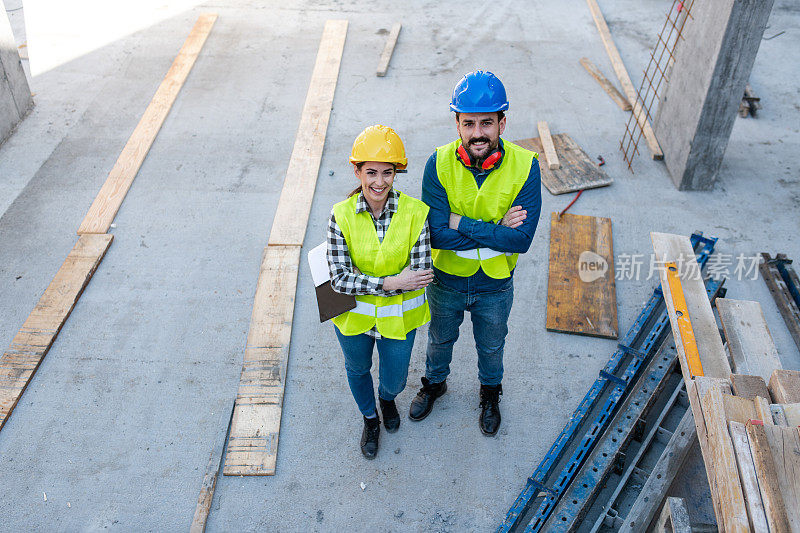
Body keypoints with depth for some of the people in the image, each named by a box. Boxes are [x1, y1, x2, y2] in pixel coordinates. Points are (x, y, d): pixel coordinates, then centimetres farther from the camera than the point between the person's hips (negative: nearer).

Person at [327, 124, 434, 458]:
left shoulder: (415, 213, -20)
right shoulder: (342, 215, -19)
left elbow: (420, 275, -21)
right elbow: (340, 278, -22)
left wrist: (364, 282, -25)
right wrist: (390, 282, -30)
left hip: (398, 316, 0)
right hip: (353, 315, 1)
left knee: (394, 379, 20)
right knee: (357, 370, 25)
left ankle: (388, 399, 61)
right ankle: (370, 419, 58)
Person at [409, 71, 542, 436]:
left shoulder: (524, 166, -23)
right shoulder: (439, 164, -22)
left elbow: (522, 240, -27)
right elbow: (436, 234, -26)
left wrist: (462, 223, -29)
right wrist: (496, 231, -28)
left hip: (494, 285, 0)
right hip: (446, 280, 0)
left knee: (491, 346, 26)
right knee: (440, 339, 27)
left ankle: (490, 392, 57)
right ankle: (435, 383, 59)